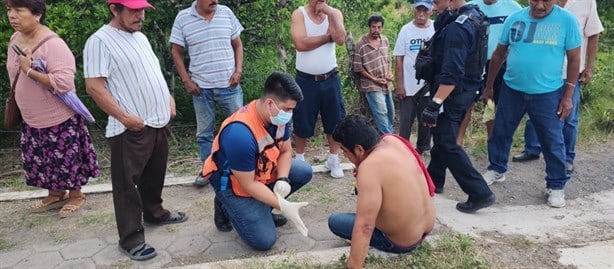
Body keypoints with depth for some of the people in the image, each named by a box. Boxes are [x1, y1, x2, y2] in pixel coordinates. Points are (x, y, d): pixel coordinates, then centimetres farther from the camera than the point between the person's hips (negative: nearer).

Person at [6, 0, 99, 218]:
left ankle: (76, 196, 29)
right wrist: (17, 105, 21)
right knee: (42, 160, 19)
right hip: (31, 119, 8)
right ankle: (55, 194, 39)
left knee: (66, 159, 8)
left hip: (59, 118, -8)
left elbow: (63, 82, -33)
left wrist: (29, 70, -29)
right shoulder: (15, 39, 2)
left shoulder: (52, 44, -24)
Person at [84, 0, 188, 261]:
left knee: (154, 174, 21)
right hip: (130, 129, -8)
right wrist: (124, 116, -22)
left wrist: (168, 98, 15)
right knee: (128, 184, 0)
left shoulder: (140, 37, 14)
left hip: (159, 120, 8)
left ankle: (154, 212, 40)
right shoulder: (100, 41, -13)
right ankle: (131, 238, 9)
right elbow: (94, 86, -18)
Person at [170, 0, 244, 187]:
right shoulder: (183, 18, -3)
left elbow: (237, 44, 9)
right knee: (204, 132, 10)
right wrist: (186, 80, -4)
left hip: (229, 85, 1)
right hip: (201, 87, -1)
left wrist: (238, 70, -3)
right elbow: (176, 52, 2)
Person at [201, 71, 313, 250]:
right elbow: (248, 185, -29)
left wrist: (283, 180, -19)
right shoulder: (240, 134, -38)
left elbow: (286, 151, 0)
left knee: (304, 172, -4)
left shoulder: (278, 116, -13)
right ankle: (226, 206, 9)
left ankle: (262, 209, 8)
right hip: (233, 184, -8)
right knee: (264, 241, -14)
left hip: (263, 172, 8)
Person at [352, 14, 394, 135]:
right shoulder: (361, 45, -14)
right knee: (381, 112, -19)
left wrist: (389, 73, -2)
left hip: (386, 84, 7)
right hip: (372, 85, -7)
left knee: (390, 114, 14)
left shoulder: (385, 41, 6)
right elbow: (358, 68, -11)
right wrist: (374, 79, -15)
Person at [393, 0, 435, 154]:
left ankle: (422, 150, 27)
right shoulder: (406, 30, -3)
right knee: (405, 122, 5)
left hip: (430, 86, 1)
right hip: (409, 87, -1)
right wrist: (399, 85, -6)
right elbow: (399, 60, -2)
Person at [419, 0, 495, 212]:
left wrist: (434, 104, -33)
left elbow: (452, 74, -32)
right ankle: (434, 180, 36)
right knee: (441, 136, 21)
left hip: (454, 93, -10)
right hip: (464, 89, 10)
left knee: (447, 144, -5)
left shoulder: (456, 28, -25)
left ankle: (480, 193, -3)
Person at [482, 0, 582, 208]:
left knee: (553, 141, 5)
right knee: (500, 133, 12)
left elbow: (574, 59, -3)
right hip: (511, 89, 3)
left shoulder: (567, 20, -7)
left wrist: (567, 96, -5)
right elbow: (499, 54, 7)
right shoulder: (514, 18, -1)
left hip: (548, 93, -2)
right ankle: (496, 170, 34)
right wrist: (489, 86, 11)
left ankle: (556, 186, 21)